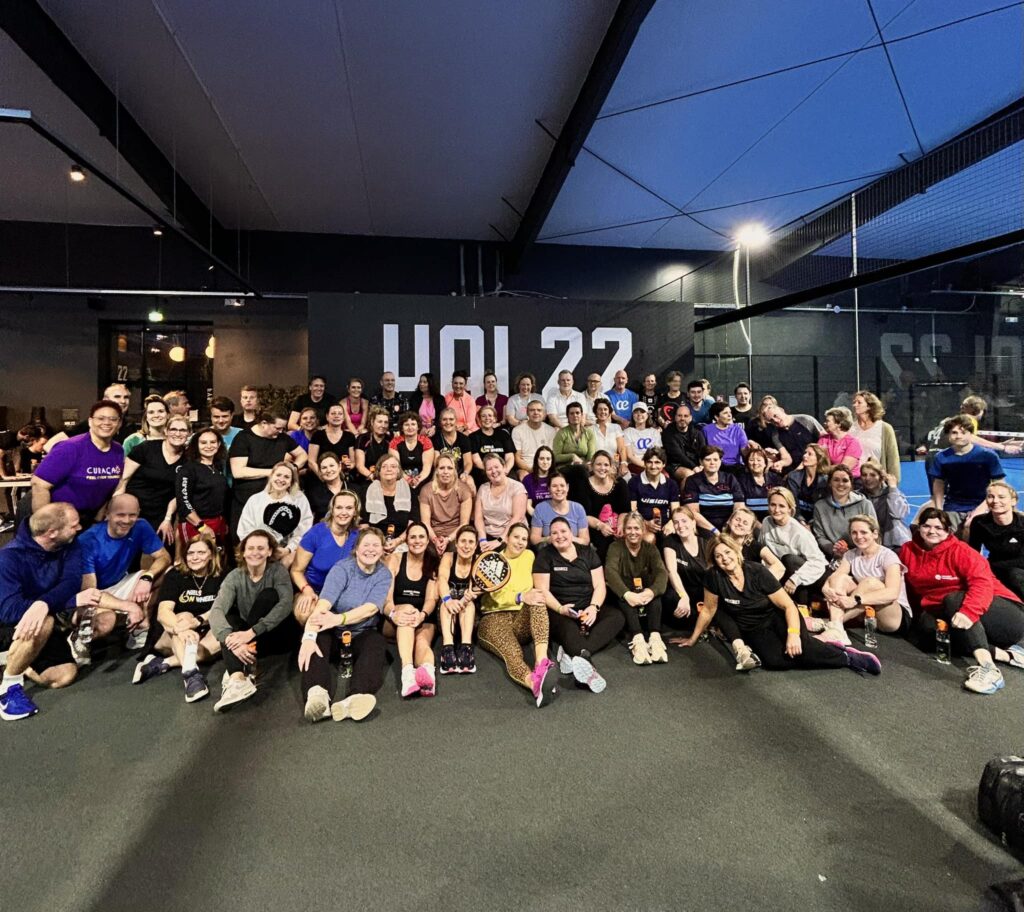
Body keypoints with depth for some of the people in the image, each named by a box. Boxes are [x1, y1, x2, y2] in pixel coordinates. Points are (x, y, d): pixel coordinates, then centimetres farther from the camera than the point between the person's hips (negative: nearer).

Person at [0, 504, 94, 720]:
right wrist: (72, 601, -45)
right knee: (43, 623, -38)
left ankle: (19, 665, 16)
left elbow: (71, 582, -26)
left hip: (41, 621, 5)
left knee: (64, 675, -11)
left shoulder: (70, 546, -12)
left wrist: (44, 604, -48)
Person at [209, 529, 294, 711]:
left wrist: (252, 632, -39)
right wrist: (232, 640, -41)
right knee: (228, 618, -25)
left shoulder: (278, 571, -11)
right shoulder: (234, 577, -6)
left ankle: (248, 666, -28)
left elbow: (286, 604, -27)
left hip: (278, 636, -2)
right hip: (248, 638, 2)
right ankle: (238, 679, -47)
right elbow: (216, 611, -22)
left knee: (268, 594, -25)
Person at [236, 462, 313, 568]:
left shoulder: (300, 499, 6)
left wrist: (288, 549, -13)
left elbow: (303, 531, -1)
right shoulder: (255, 500, 9)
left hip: (287, 553, 0)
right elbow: (245, 530, 6)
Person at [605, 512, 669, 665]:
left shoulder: (650, 548, 1)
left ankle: (655, 638, -42)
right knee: (623, 596, -35)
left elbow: (661, 572, -16)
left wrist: (652, 591, -39)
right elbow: (610, 572, -24)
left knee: (655, 593, -30)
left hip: (645, 594, 2)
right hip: (623, 596, -2)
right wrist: (627, 594, -43)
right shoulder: (615, 546, -6)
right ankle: (637, 639, -49)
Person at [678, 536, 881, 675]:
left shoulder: (757, 572, -18)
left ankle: (846, 654, -7)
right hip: (754, 629, 2)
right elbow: (709, 610, -2)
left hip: (777, 616, -2)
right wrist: (693, 639, 4)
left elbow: (788, 605, -16)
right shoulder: (714, 577, -15)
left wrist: (793, 633, -31)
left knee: (798, 648, -32)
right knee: (775, 661, -28)